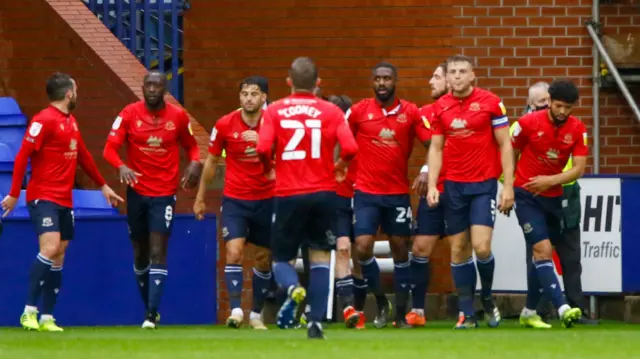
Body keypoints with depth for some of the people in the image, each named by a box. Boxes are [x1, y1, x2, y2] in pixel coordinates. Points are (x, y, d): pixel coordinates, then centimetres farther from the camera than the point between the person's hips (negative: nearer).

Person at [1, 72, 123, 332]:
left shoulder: (71, 122, 15)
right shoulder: (44, 120, -11)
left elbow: (83, 156, 26)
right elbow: (22, 156, -14)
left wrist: (103, 186, 30)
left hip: (64, 200, 8)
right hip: (43, 197, -8)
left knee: (58, 258, 6)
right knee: (50, 249, -22)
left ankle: (47, 318, 9)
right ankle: (30, 311, -18)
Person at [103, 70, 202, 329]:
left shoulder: (178, 116, -1)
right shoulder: (129, 114, -2)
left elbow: (191, 145, 13)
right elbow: (110, 148, -7)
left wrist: (195, 163, -10)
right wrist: (121, 166, -28)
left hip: (164, 193, -2)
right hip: (137, 191, 2)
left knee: (158, 252, -12)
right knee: (140, 253, 11)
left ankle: (152, 314, -15)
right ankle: (148, 306, 27)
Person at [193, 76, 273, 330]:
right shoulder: (225, 124, -5)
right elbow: (211, 161, 7)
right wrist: (200, 197, 11)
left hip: (265, 201, 1)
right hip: (234, 201, -1)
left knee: (263, 259, 9)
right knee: (234, 253, -17)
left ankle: (256, 314, 22)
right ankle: (236, 310, -20)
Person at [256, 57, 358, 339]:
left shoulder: (274, 111, 1)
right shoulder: (331, 112, 2)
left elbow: (263, 149, -12)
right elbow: (350, 148, -10)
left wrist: (268, 168, 10)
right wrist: (340, 167, 11)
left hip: (288, 194, 0)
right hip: (322, 193, 0)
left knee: (282, 258, 10)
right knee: (320, 258, 10)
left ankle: (292, 287, -24)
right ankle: (315, 323, 1)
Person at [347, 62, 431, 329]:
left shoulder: (410, 112, 1)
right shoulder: (358, 111, -1)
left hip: (398, 193, 1)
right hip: (366, 193, -1)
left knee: (400, 250, 7)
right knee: (363, 248, -12)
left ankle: (401, 314, 17)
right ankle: (381, 303, 10)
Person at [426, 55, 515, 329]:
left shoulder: (490, 102, -4)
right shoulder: (440, 107, 6)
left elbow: (505, 144, -2)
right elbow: (436, 148, 11)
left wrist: (508, 186, -7)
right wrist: (432, 185, -1)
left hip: (484, 184, -3)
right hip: (454, 186, 3)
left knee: (481, 247, -13)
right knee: (458, 250, 3)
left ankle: (487, 297, 13)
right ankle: (467, 313, 9)